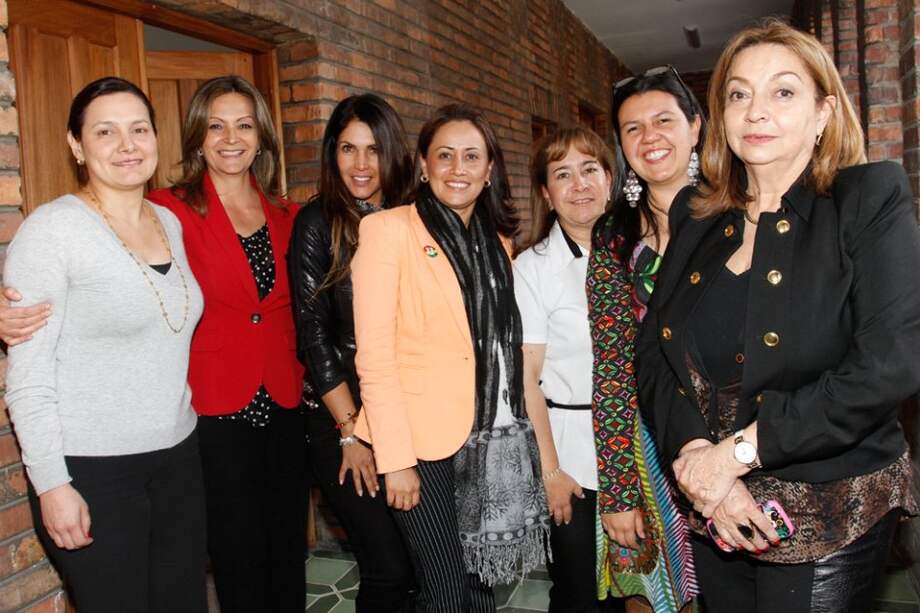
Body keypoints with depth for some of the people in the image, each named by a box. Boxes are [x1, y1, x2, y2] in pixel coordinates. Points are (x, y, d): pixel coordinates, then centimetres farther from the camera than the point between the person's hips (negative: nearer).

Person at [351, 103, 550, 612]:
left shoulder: (495, 241, 10)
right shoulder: (389, 230, -9)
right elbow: (374, 354, -13)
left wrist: (509, 426, 6)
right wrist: (395, 459, -16)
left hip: (486, 440, 6)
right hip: (420, 439, -5)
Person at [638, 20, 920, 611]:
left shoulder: (871, 201, -7)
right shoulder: (696, 217, 5)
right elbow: (654, 355, 2)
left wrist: (737, 451, -19)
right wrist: (695, 454, -14)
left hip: (830, 523, -4)